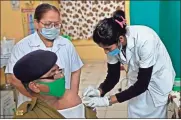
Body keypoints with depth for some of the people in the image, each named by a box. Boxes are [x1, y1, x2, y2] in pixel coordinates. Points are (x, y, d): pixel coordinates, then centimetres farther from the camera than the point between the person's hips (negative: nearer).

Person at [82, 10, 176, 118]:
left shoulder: (144, 40, -38)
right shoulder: (113, 44, -21)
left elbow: (142, 84, -33)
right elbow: (113, 76, -9)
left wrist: (108, 100, -36)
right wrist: (99, 91, -28)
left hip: (157, 79, -4)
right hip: (137, 79, 5)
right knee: (134, 114, 12)